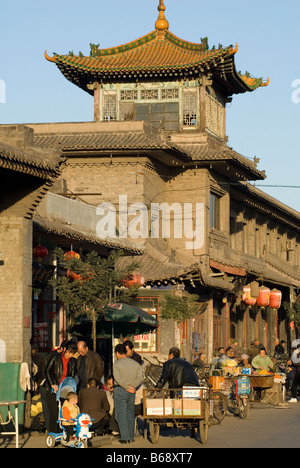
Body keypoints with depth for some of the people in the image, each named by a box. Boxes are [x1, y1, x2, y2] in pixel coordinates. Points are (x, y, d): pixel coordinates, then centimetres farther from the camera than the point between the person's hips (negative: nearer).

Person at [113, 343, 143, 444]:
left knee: (121, 414, -1)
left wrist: (128, 387, -14)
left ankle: (125, 437, -6)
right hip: (131, 392, 5)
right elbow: (140, 378, -1)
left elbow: (117, 378, -18)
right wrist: (132, 386, -8)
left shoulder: (117, 364, -7)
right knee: (130, 414, 15)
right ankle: (131, 436, 18)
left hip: (120, 390, -5)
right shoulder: (135, 363, 8)